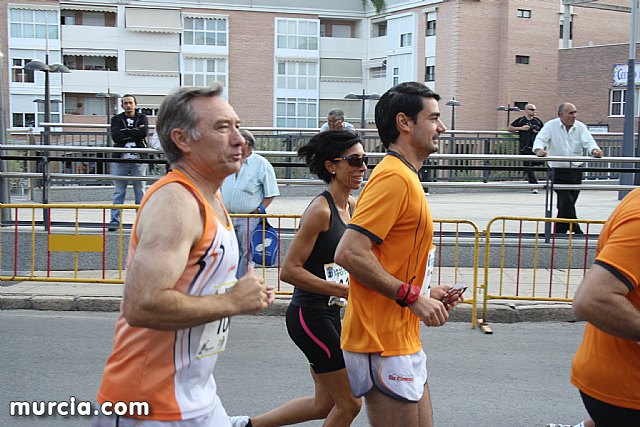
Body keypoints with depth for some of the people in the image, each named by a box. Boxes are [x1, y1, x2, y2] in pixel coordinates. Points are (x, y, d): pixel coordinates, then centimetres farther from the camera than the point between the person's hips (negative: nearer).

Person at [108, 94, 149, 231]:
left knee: (140, 191, 2)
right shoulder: (116, 119, 9)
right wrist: (135, 134, -8)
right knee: (118, 192, 1)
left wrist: (125, 132, -7)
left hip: (138, 159, 0)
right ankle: (115, 220, 3)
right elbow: (115, 136, -9)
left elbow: (144, 132, -11)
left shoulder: (142, 118, 10)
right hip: (120, 159, 0)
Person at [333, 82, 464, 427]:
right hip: (384, 343, -10)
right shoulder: (394, 177, -16)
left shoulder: (405, 177, 16)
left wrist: (424, 292, 10)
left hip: (403, 341, 10)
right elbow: (349, 253, -25)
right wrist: (413, 297, -19)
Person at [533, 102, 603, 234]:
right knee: (566, 202, -15)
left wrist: (594, 150, -28)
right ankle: (577, 232, -9)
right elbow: (540, 138, -13)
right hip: (558, 170, -3)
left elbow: (588, 141, -5)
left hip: (575, 171, 4)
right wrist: (539, 149, -36)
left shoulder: (580, 127, 7)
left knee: (567, 204, 10)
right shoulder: (551, 126, -1)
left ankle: (559, 232, 23)